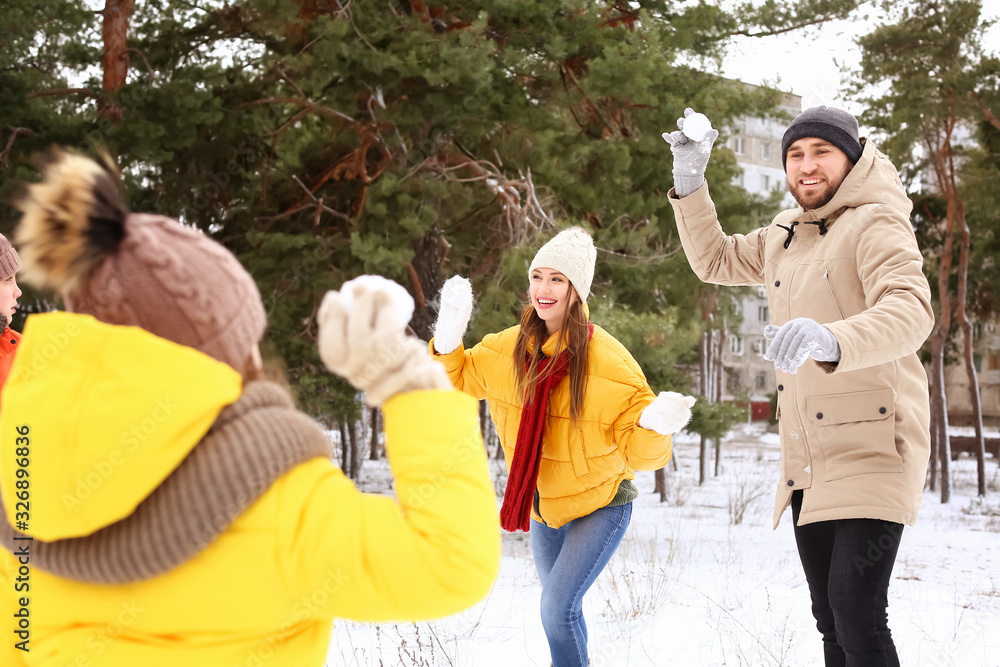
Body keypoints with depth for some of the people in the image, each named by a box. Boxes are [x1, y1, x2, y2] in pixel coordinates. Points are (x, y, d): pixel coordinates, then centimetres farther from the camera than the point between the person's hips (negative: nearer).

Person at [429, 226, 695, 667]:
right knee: (560, 609, 21)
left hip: (600, 503, -6)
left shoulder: (610, 363, -23)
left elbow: (640, 453, -20)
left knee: (558, 607, -20)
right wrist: (448, 337, -11)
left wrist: (652, 425, -43)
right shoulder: (507, 349, -8)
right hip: (544, 504, 6)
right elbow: (459, 378, 9)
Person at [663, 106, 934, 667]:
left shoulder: (876, 226, -10)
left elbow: (911, 312, -27)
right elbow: (714, 259, 31)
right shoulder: (783, 238, 16)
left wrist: (831, 340, -46)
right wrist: (690, 181, 17)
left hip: (873, 447, -8)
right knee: (830, 617, 12)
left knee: (857, 612, -18)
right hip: (808, 461, 8)